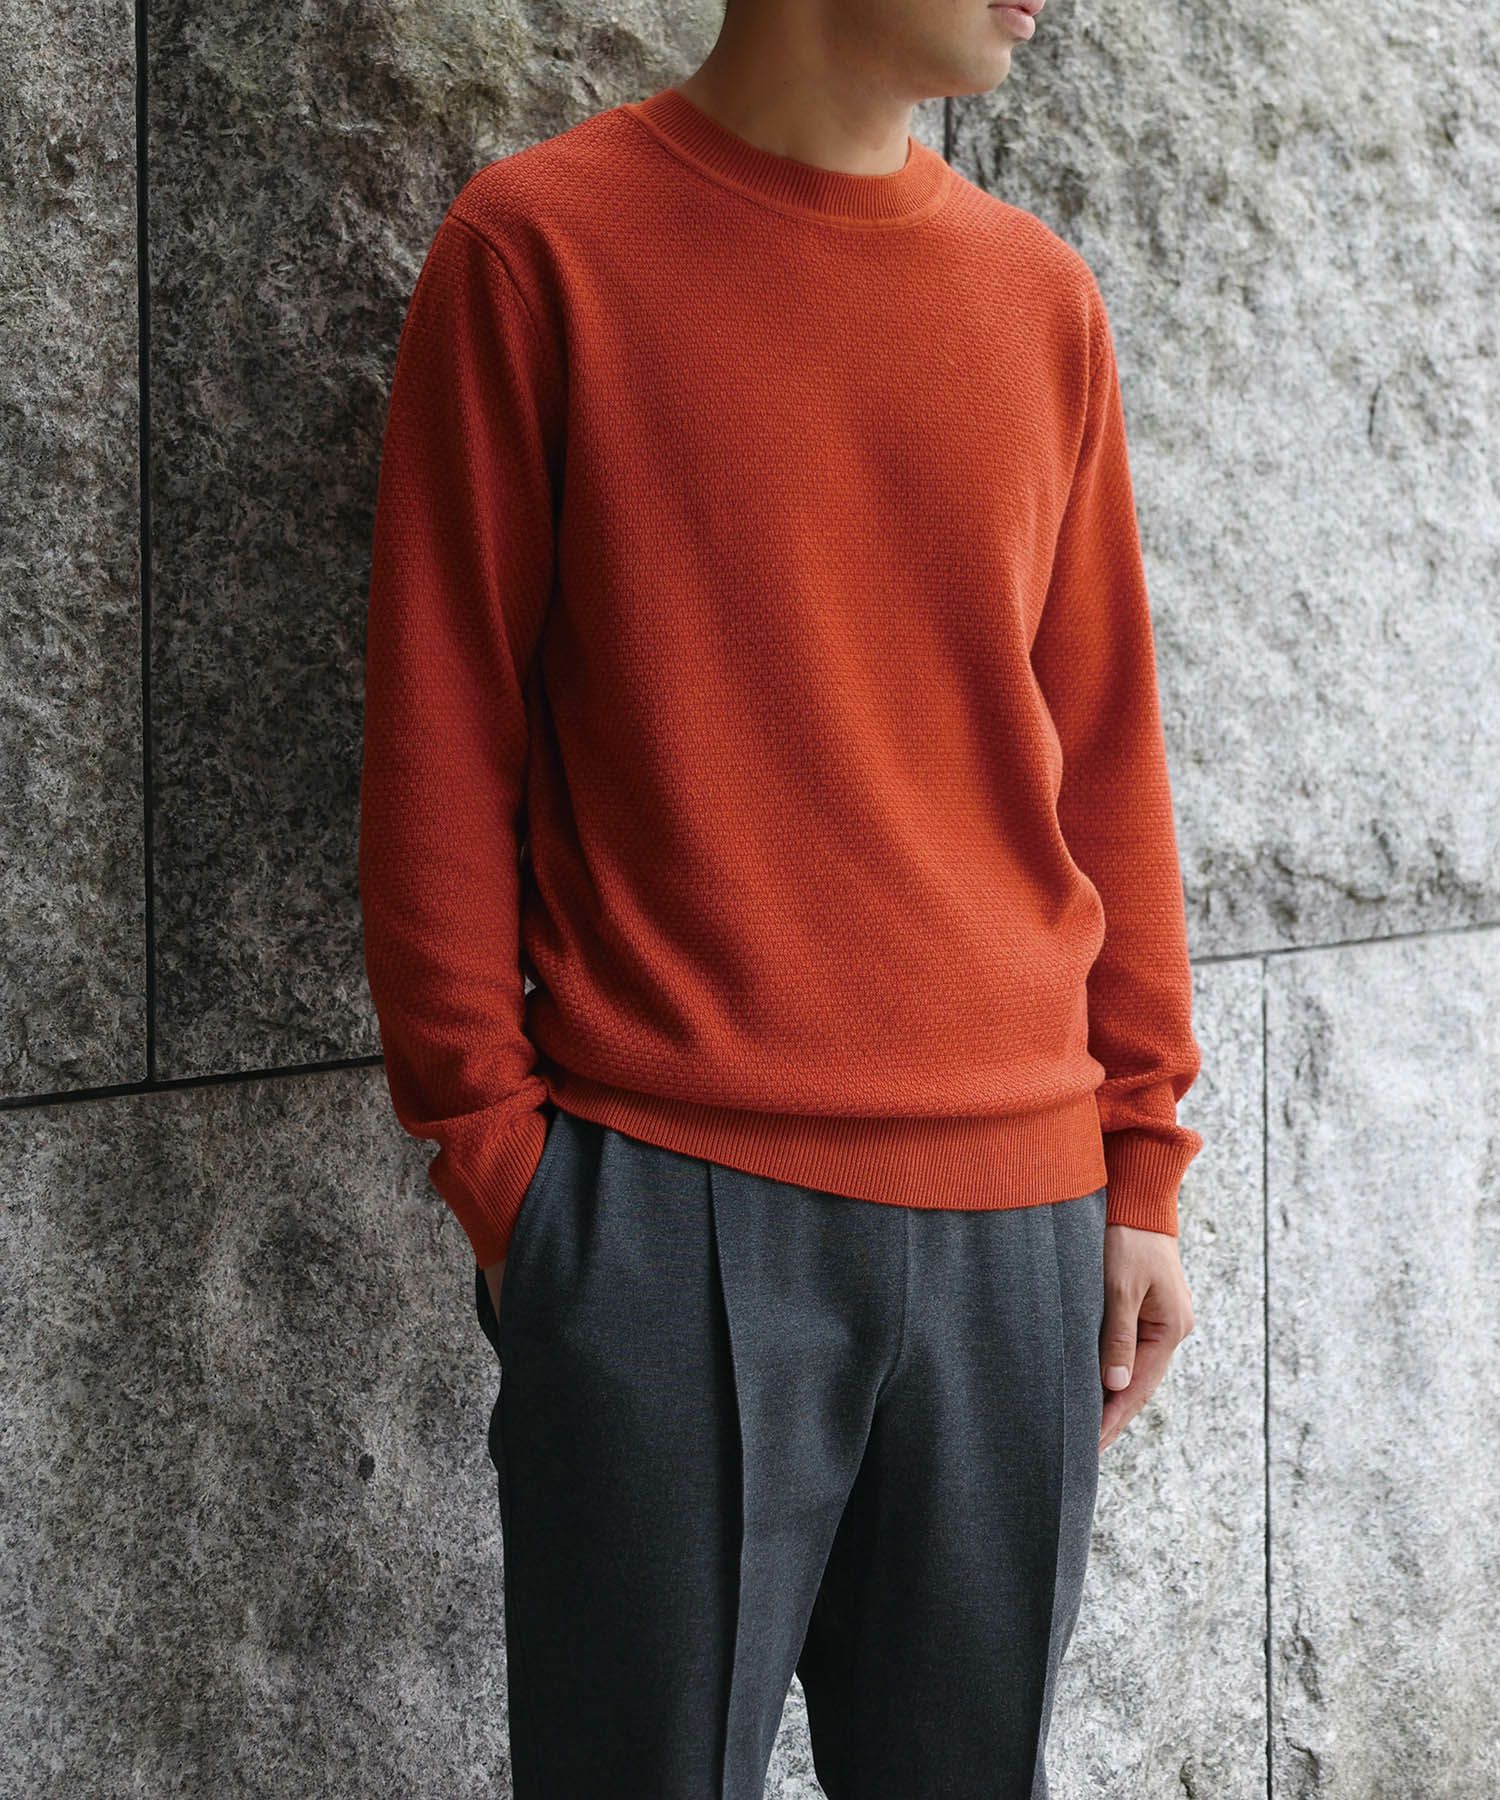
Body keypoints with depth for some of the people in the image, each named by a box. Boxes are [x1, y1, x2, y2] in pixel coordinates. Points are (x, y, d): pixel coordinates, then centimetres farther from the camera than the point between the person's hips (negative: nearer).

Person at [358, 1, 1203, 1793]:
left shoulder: (1044, 298, 10)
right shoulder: (541, 242, -1)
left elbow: (1107, 758, 13)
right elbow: (441, 742, -1)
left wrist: (1140, 1166, 10)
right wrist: (488, 1143, -5)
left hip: (1017, 1200, 4)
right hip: (663, 1200, -3)